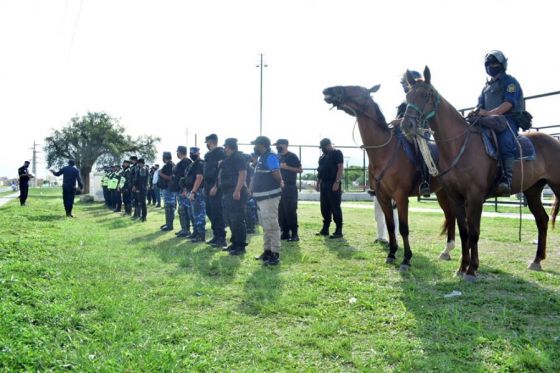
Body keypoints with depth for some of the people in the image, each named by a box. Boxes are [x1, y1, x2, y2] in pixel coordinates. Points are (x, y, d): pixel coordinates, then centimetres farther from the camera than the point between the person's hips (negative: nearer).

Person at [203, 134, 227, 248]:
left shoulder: (220, 153, -10)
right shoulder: (208, 155, 18)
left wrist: (216, 186, -21)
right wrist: (205, 187, 15)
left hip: (215, 188, -9)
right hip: (208, 187, 9)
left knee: (217, 213, -8)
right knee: (210, 212, 12)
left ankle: (222, 239, -3)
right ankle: (216, 236, 21)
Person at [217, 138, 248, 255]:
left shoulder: (238, 158, -11)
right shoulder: (228, 159, 20)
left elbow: (243, 174, -21)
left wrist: (237, 191, -27)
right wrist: (217, 186, 24)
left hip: (236, 193, -11)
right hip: (227, 193, 11)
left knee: (237, 220, -9)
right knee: (230, 219, 14)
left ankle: (241, 246, -5)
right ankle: (235, 243, 23)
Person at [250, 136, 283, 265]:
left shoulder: (270, 157, -15)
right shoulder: (261, 158, 17)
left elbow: (277, 176, -21)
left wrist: (279, 185, -4)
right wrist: (251, 188, 12)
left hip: (270, 197, -11)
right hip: (261, 197, 11)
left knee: (272, 225, -9)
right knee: (265, 226, 17)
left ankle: (275, 254, -6)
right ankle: (267, 251, 27)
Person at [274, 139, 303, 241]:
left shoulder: (292, 156, -4)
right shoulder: (277, 156, 15)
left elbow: (300, 170, -9)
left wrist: (287, 167, -18)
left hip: (290, 188, -7)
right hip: (279, 187, 7)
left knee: (290, 211, -9)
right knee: (280, 212, 6)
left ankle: (294, 234, -4)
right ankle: (285, 233, 14)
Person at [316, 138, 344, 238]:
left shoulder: (337, 153, -5)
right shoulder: (323, 156, 18)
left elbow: (340, 168, -13)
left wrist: (337, 182, -20)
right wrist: (318, 183, 15)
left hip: (333, 184, -8)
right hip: (324, 184, 8)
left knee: (335, 207, -6)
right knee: (324, 207, 10)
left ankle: (339, 231, -2)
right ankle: (325, 229, 17)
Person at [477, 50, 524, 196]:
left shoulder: (510, 81, 4)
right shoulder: (487, 86, 25)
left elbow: (509, 103, -13)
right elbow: (480, 105, 18)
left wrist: (489, 113, -27)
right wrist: (477, 113, -8)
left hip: (509, 120, -7)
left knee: (505, 140, -36)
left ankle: (507, 179, -45)